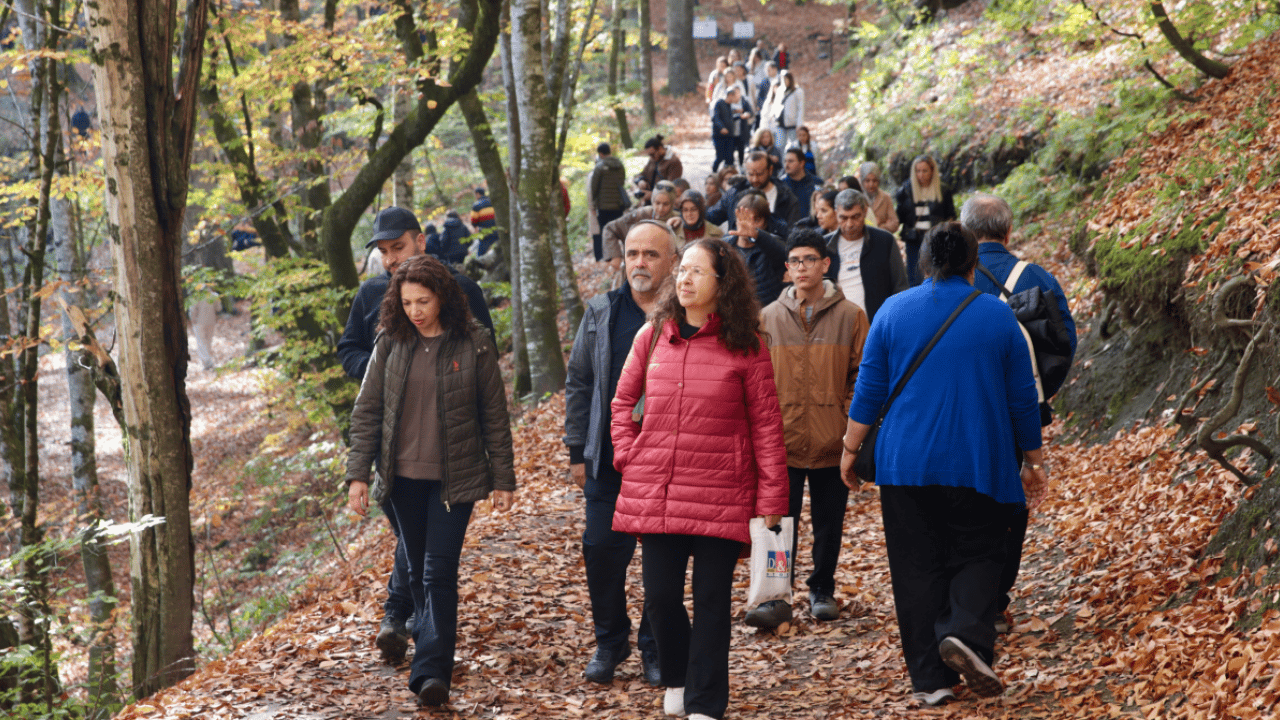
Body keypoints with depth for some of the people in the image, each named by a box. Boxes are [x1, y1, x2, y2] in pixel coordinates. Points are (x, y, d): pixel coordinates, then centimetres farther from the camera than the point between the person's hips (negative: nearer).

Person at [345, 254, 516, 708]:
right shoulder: (391, 343, 1)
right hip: (403, 477, 3)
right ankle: (431, 654, 27)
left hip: (454, 478, -3)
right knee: (417, 572, 12)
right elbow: (367, 411, 5)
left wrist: (503, 479, 1)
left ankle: (431, 671, -13)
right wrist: (358, 474, -1)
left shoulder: (473, 344, -5)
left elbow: (494, 414, 0)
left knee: (439, 572, -10)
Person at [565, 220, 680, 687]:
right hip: (609, 460, 2)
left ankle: (656, 649, 21)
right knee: (602, 551, 1)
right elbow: (578, 383, 11)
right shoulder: (602, 313, 7)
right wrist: (577, 452, 6)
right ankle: (610, 644, 20)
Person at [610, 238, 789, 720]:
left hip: (720, 497, -3)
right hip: (654, 493, 3)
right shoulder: (653, 335, 6)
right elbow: (622, 402, 18)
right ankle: (677, 679, 32)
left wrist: (771, 498, -5)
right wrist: (628, 455, 6)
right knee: (660, 596, 5)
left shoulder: (745, 347, -3)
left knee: (711, 600, 2)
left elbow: (766, 424, -2)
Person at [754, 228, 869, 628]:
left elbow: (861, 377, 2)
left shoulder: (850, 316, 1)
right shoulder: (768, 318, 5)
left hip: (832, 442, 0)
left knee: (829, 523, 10)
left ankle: (822, 590, 26)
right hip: (782, 441, 1)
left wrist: (852, 427, -5)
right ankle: (775, 598, 6)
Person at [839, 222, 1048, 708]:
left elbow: (868, 389, 2)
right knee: (978, 554, 11)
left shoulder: (893, 310, 2)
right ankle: (965, 632, -17)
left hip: (904, 462, 1)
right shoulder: (998, 316, 2)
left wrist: (851, 448, 11)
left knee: (917, 566, 6)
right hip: (976, 463, -1)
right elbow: (1023, 397, 6)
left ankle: (930, 678, 5)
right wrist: (1034, 460, 16)